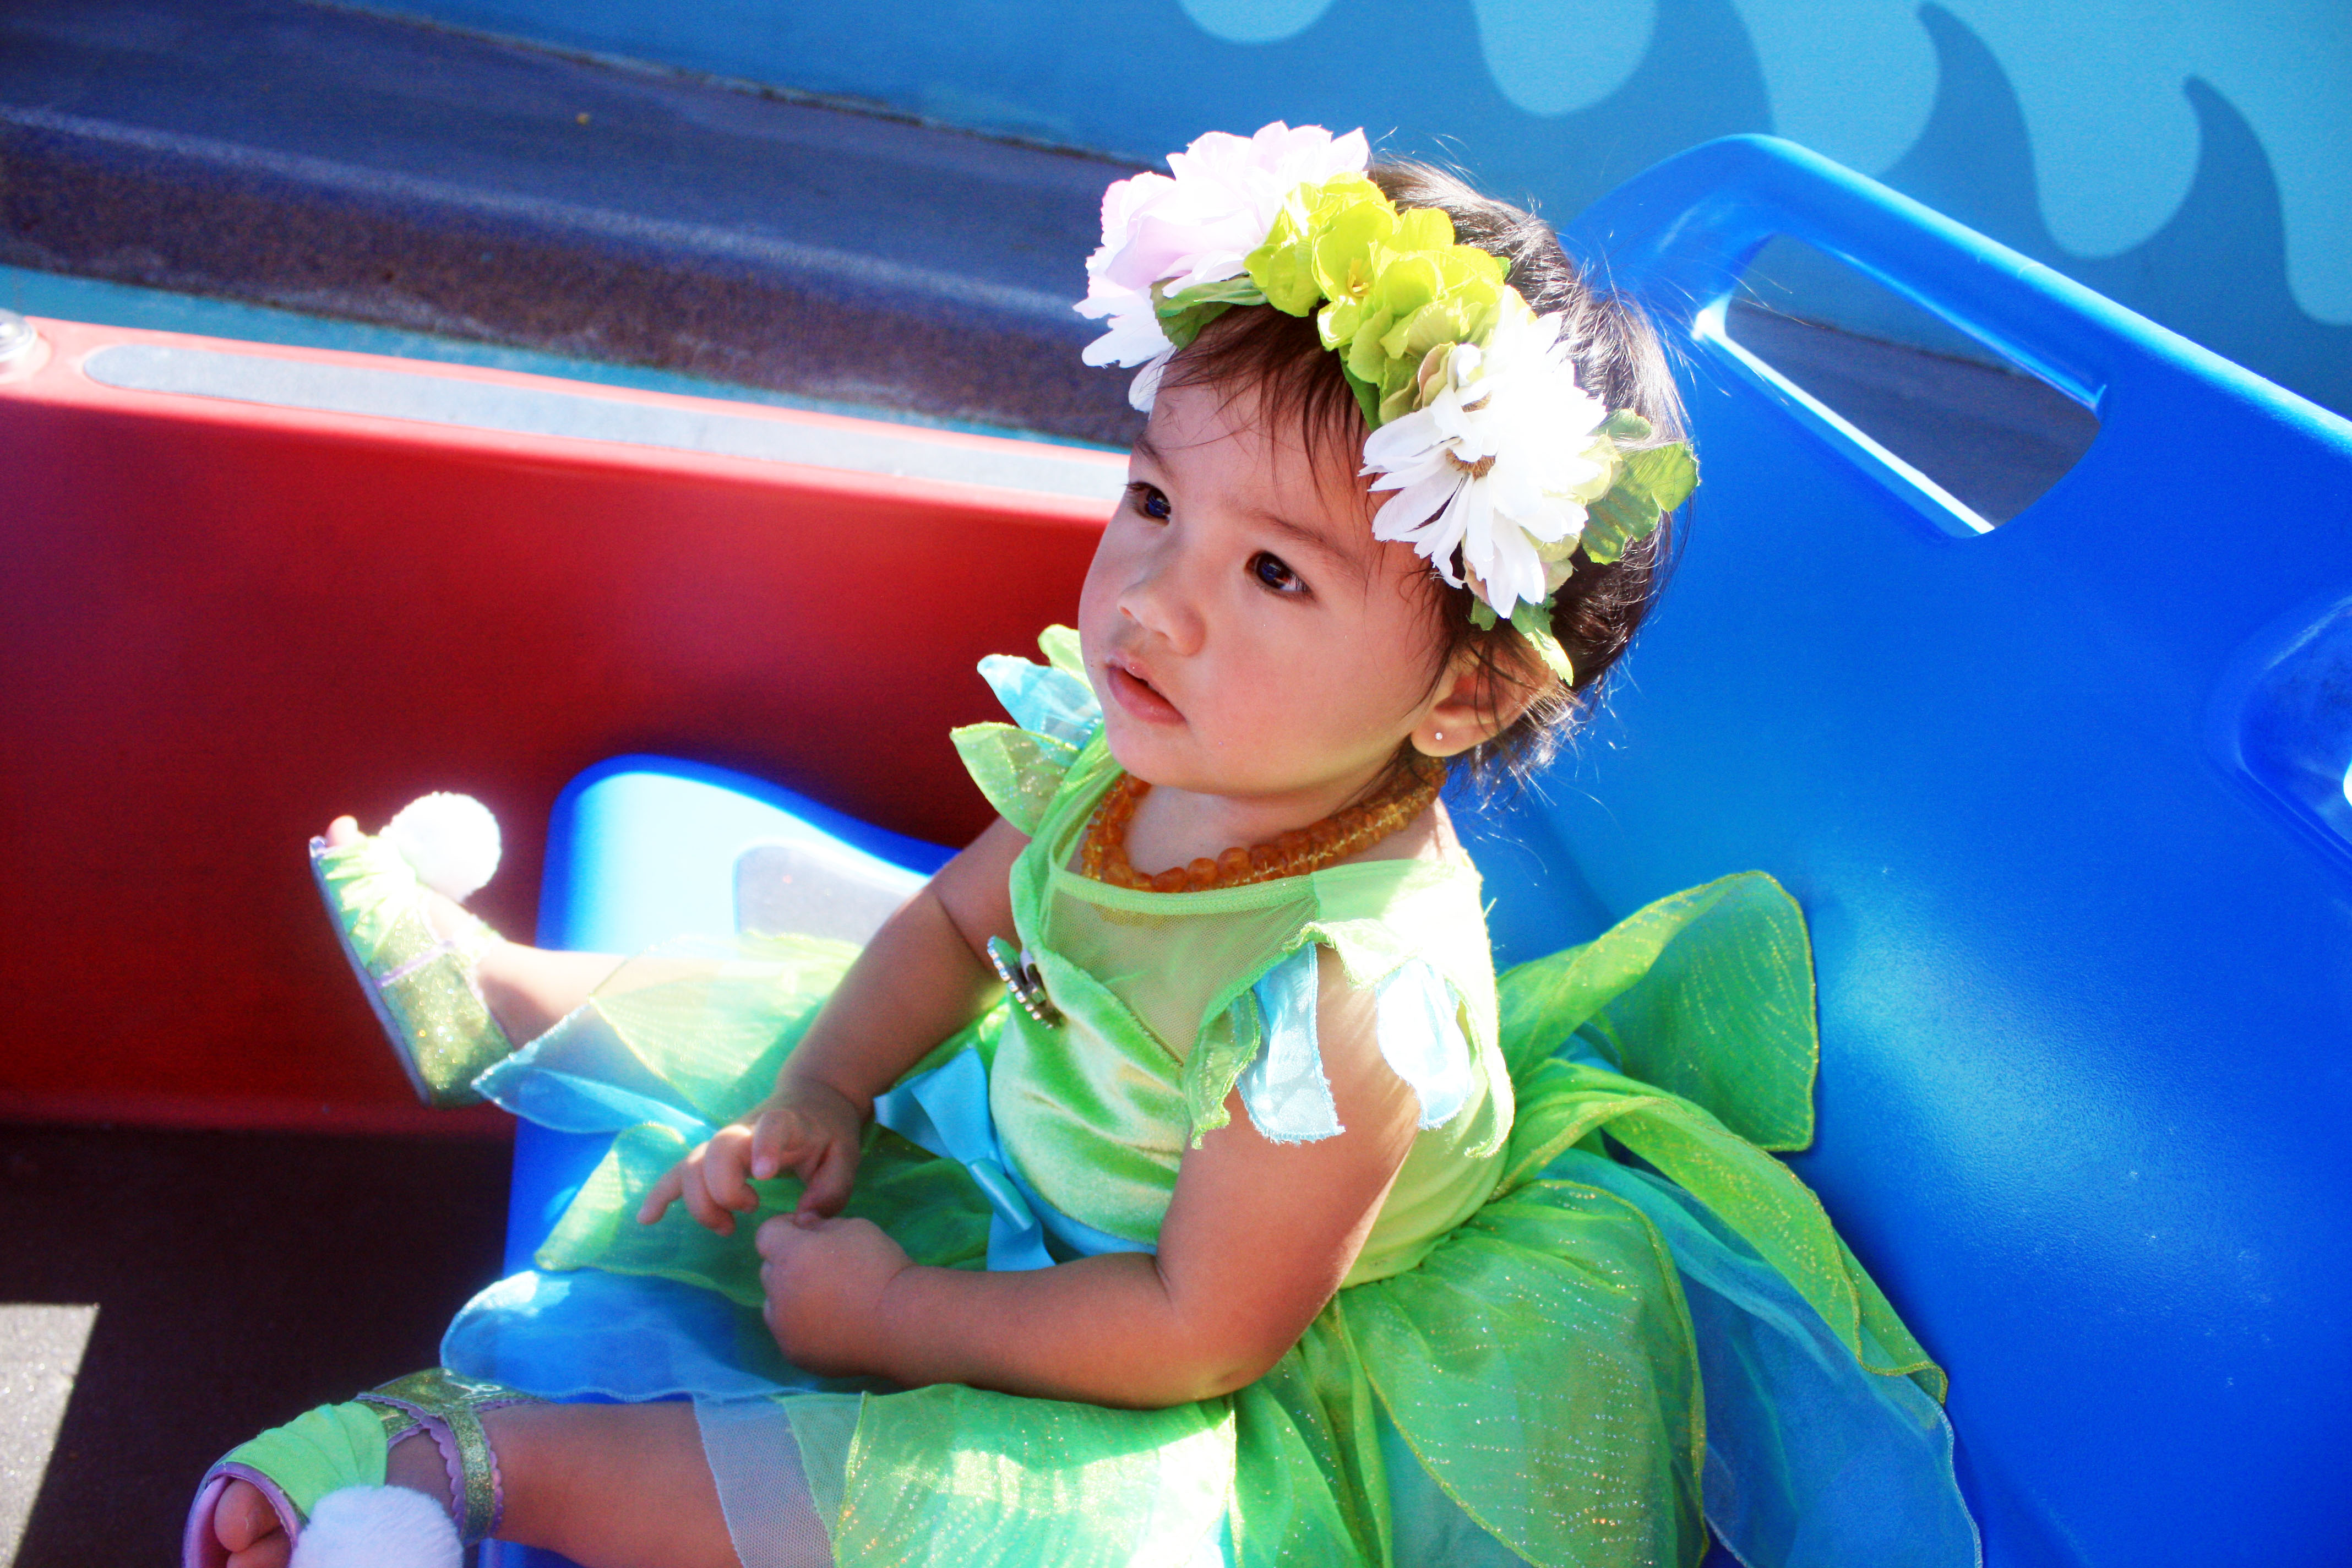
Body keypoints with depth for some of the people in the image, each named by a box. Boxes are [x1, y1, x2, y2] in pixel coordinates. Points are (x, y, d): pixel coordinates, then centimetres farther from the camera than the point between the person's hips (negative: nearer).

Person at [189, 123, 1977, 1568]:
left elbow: (1196, 1334, -28)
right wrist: (821, 1093, -8)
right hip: (1028, 1126, 7)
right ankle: (502, 998, 39)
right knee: (785, 1015, 16)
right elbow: (962, 921, 3)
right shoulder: (1123, 738, -18)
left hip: (1193, 1391, -7)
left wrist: (895, 1319, -20)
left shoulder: (1352, 997, -39)